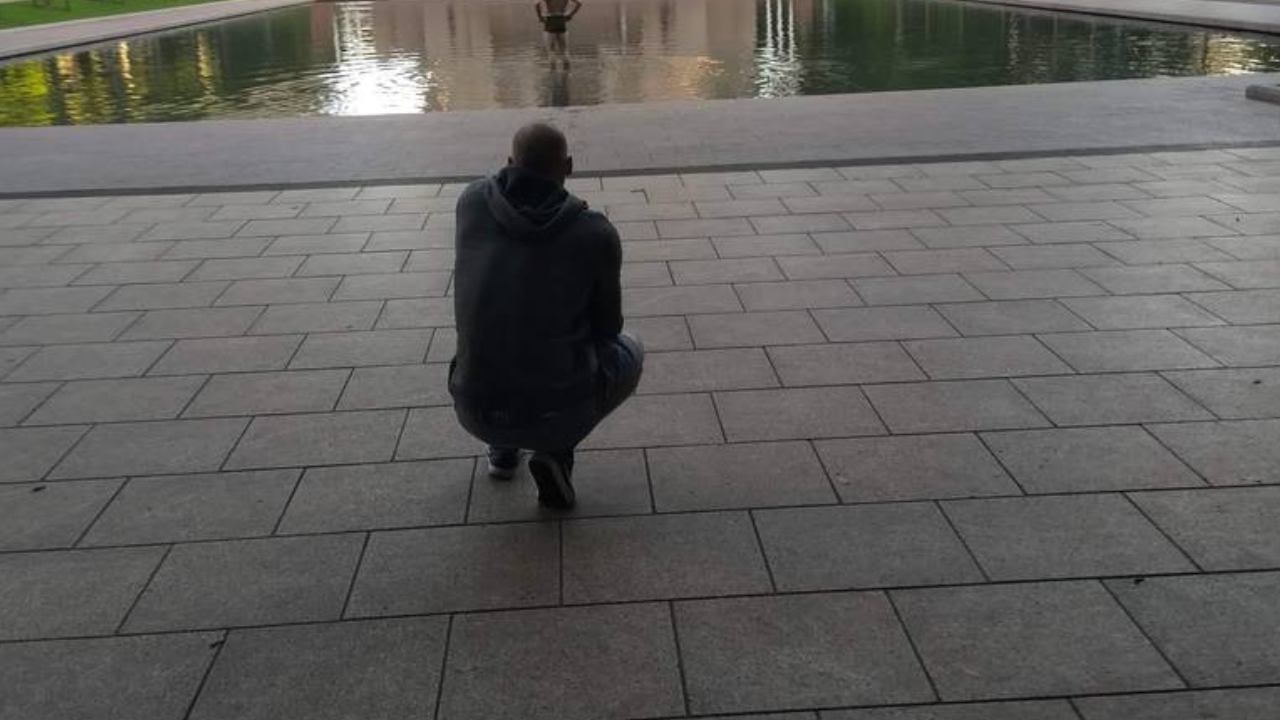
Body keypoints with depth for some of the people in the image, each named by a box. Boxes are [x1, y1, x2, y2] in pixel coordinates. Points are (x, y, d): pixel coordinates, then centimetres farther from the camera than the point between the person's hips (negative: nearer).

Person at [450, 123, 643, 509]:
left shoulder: (472, 200, -1)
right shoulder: (598, 234, -8)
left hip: (477, 411, 4)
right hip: (560, 411, -4)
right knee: (628, 352, 31)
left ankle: (503, 446, 33)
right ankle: (555, 449, 6)